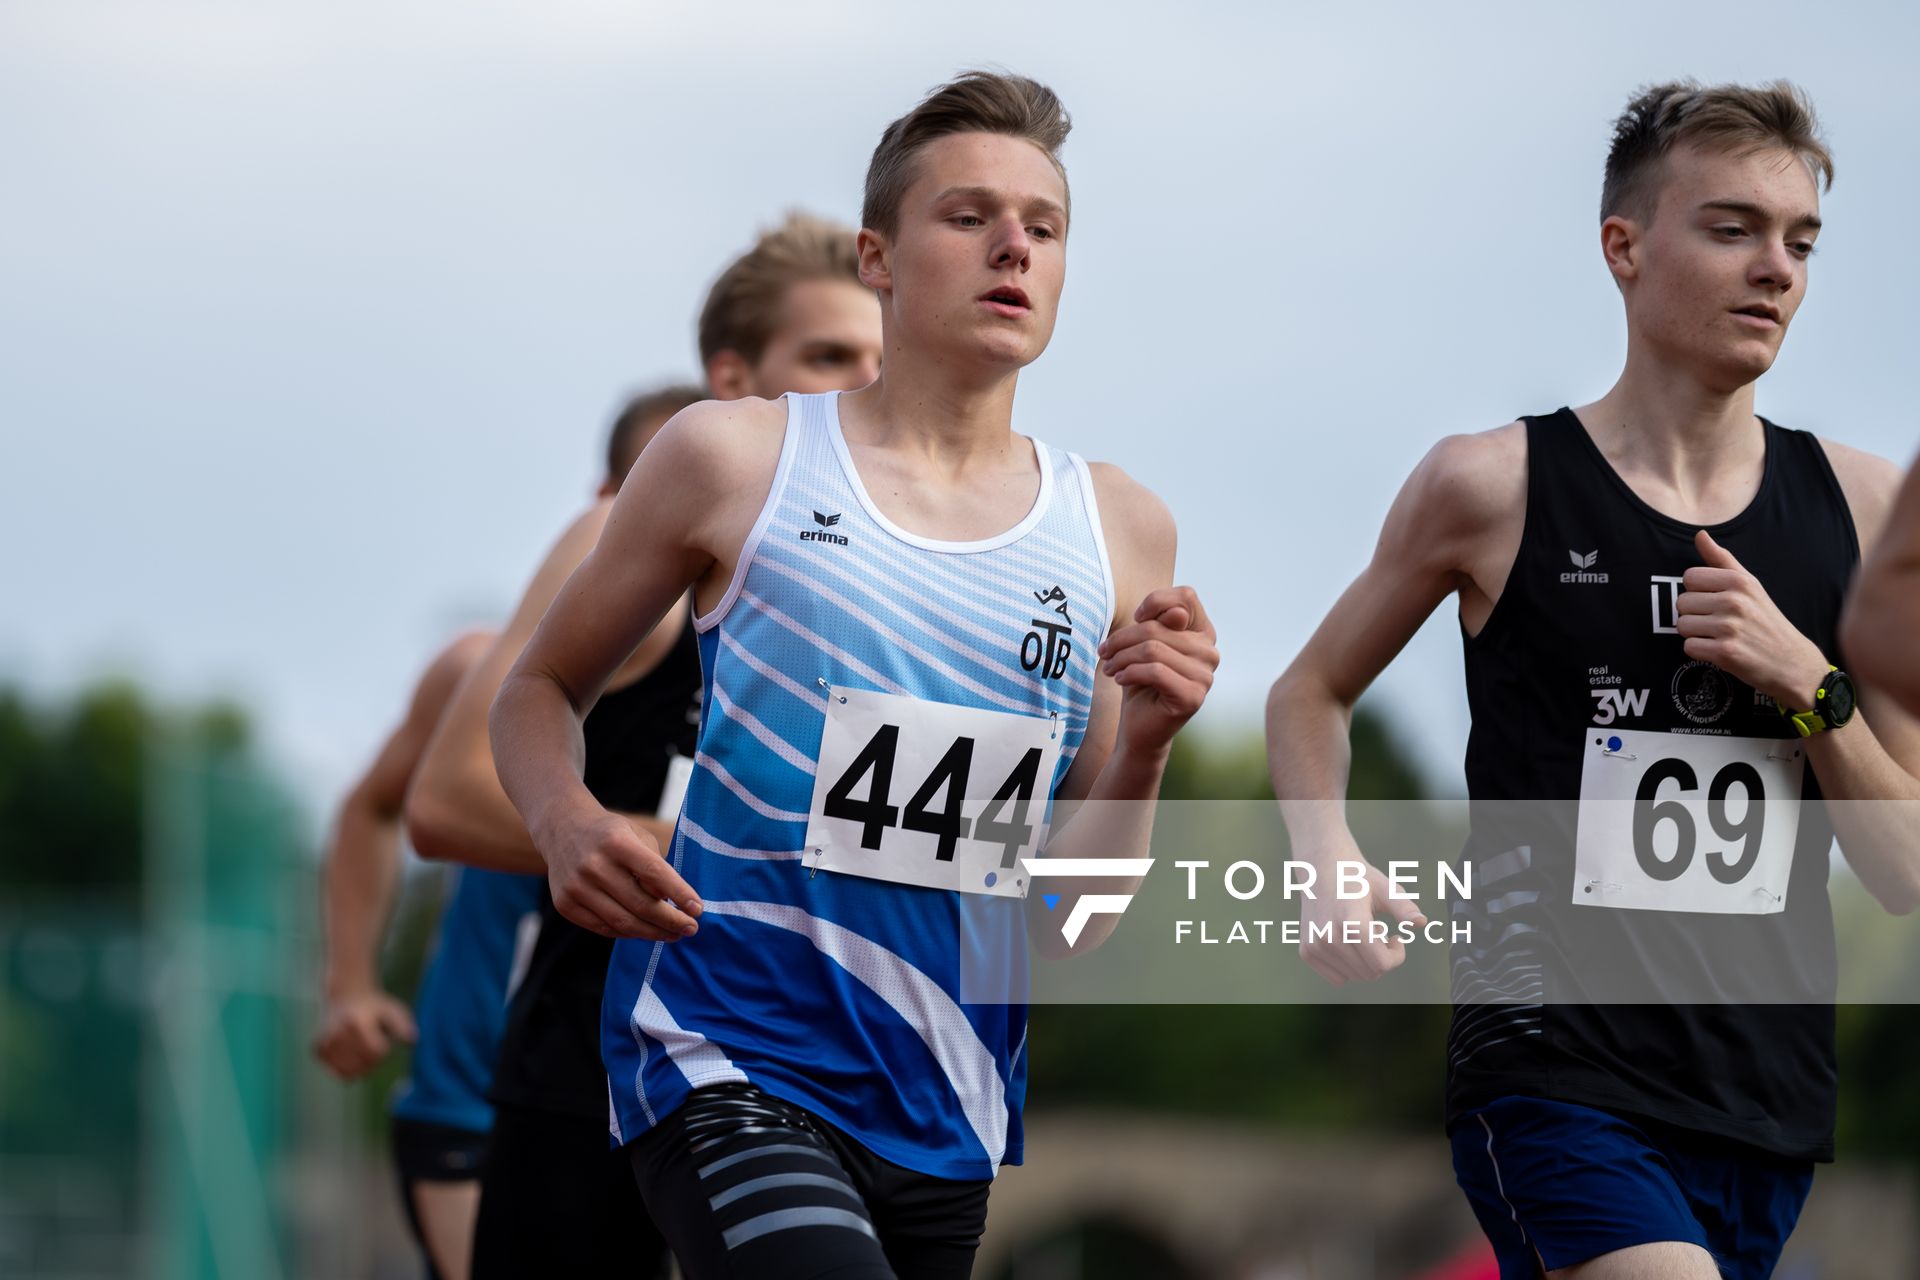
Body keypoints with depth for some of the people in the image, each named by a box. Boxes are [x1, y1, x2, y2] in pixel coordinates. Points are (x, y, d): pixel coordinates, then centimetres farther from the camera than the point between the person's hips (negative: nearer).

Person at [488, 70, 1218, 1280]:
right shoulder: (737, 460, 1)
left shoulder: (1118, 532, 8)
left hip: (949, 1120, 5)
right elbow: (539, 693, 10)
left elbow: (1073, 922, 10)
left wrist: (1141, 749, -9)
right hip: (728, 1067, -5)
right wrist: (568, 824, -11)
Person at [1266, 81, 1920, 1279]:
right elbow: (1312, 693, 14)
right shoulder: (1492, 487, -2)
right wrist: (1332, 863, -6)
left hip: (1770, 1094, 4)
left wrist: (1811, 686, -8)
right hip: (1555, 1077, -4)